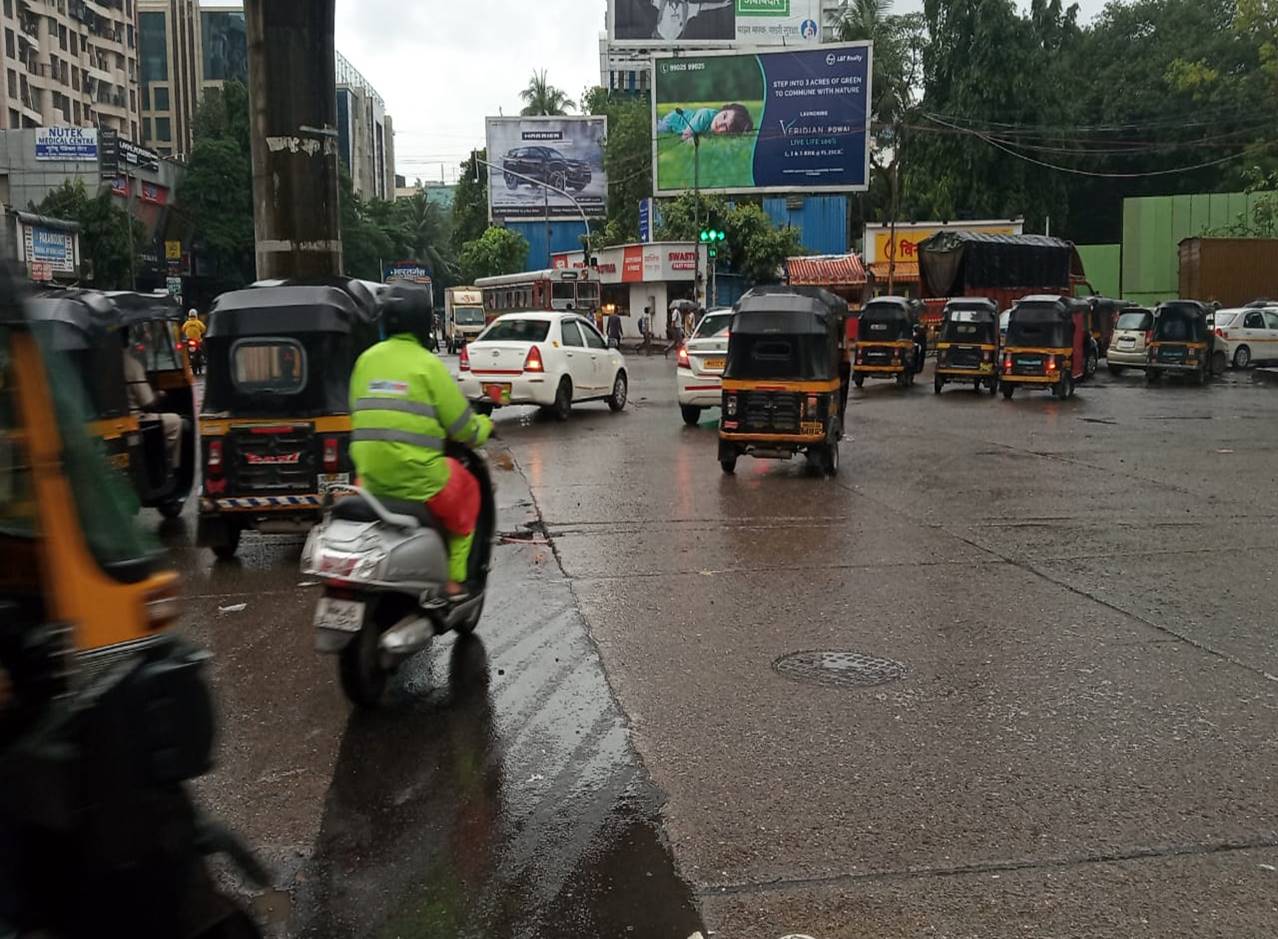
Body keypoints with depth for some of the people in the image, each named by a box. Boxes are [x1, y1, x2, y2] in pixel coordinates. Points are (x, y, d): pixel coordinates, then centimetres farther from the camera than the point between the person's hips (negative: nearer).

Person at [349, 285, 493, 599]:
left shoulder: (366, 359, 9)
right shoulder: (427, 364, -7)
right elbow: (462, 426, -4)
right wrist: (485, 426, 18)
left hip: (370, 475, 6)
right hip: (416, 474, -6)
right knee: (467, 492, 21)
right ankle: (454, 581, 17)